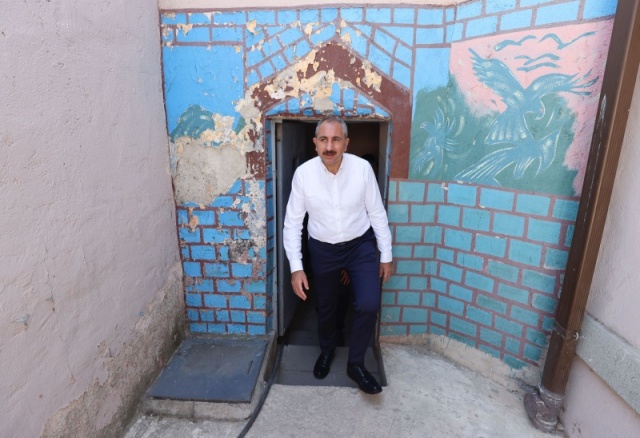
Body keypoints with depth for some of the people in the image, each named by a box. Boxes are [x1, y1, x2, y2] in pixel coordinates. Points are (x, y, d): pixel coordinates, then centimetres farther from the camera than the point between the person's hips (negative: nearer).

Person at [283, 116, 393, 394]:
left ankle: (356, 363, 16)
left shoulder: (362, 168, -16)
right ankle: (327, 350, 48)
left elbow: (377, 213, -5)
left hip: (361, 245, 0)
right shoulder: (303, 173, -16)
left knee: (368, 305, -12)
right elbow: (292, 222, -9)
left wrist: (386, 255, -1)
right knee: (326, 307, 17)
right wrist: (296, 267, -14)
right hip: (323, 249, 1)